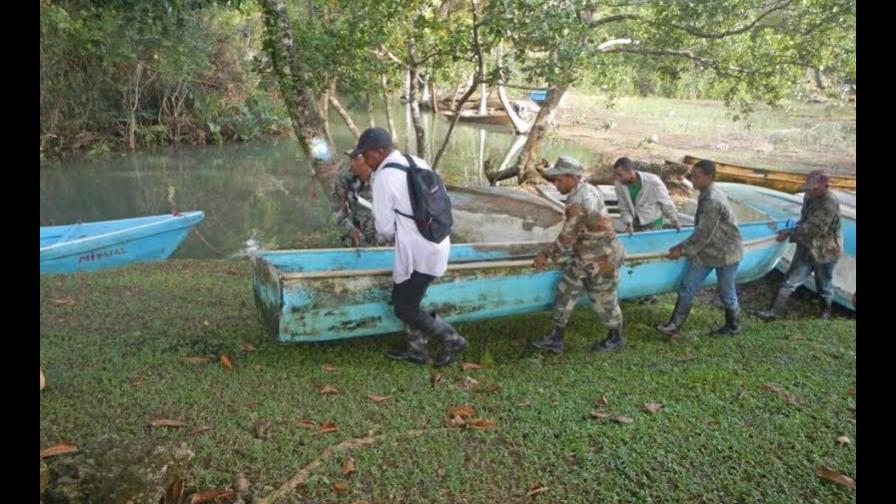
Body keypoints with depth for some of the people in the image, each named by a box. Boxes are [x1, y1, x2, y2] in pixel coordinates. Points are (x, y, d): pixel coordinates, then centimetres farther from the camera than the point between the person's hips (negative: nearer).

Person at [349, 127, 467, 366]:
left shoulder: (384, 177, -15)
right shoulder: (418, 163, 8)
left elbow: (385, 227, -11)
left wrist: (383, 237, 13)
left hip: (418, 252, -9)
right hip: (437, 244, 9)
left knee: (405, 309, 6)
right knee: (406, 299, 21)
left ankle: (452, 339, 15)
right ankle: (417, 350, 31)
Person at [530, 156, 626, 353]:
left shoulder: (578, 203, -29)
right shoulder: (587, 188, 1)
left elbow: (567, 238, -23)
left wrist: (546, 254, -10)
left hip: (601, 261, -10)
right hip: (583, 259, 10)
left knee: (603, 302, 10)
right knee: (565, 294, 9)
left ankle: (616, 339, 33)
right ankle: (556, 339, 18)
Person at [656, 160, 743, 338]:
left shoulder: (713, 201, -26)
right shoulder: (708, 195, 4)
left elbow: (703, 234, -25)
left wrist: (683, 249, -17)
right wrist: (685, 247, 14)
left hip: (725, 252, -9)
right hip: (706, 251, 9)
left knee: (726, 292, 11)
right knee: (687, 288, 5)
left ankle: (732, 327, 32)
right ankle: (675, 325, 9)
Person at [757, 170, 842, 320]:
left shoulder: (830, 203, -26)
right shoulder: (809, 196, 0)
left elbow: (814, 228, -29)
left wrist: (790, 233, -21)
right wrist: (792, 232, -3)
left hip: (825, 251, -6)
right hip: (806, 247, 7)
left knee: (824, 285, 15)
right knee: (791, 280, 4)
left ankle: (826, 312, 40)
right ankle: (774, 312, 6)